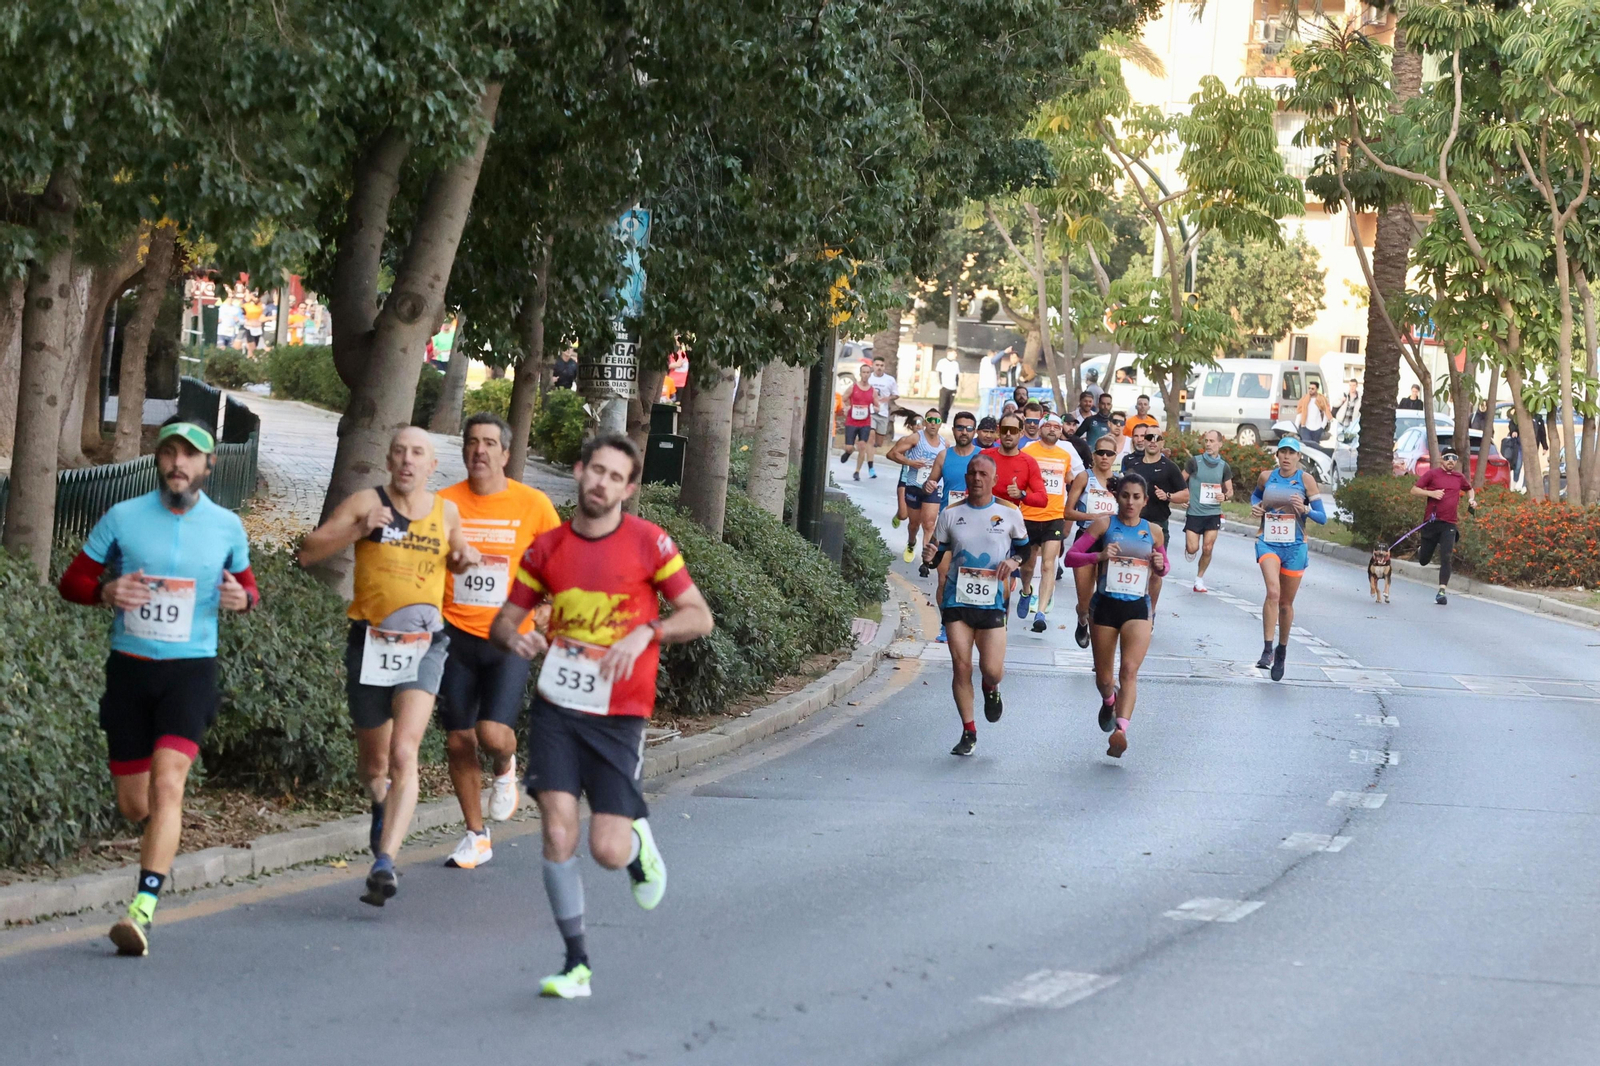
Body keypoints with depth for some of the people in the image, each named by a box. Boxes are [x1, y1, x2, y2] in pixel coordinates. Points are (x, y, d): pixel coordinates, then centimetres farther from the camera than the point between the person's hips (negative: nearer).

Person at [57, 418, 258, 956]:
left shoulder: (226, 526, 3)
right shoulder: (123, 518, 0)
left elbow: (247, 585, 18)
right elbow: (72, 581, 7)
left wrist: (241, 597, -6)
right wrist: (107, 592, -15)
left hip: (191, 668, -2)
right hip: (129, 667, 2)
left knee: (166, 784, -20)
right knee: (133, 802, 9)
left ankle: (143, 909, -25)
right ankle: (167, 829, 47)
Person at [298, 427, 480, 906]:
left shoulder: (446, 511, 8)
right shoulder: (366, 503, -1)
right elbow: (309, 552, -6)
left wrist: (466, 558, 3)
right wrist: (359, 529, -18)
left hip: (423, 646, 0)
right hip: (370, 643, 0)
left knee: (403, 754, -20)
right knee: (373, 763, 15)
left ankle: (385, 863, -26)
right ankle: (382, 800, 51)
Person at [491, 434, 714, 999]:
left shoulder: (649, 543, -4)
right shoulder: (547, 548, 4)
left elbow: (700, 616, -3)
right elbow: (505, 618, 12)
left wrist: (645, 632, -20)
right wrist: (515, 637, -12)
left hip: (619, 715, -2)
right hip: (556, 708, 2)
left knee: (608, 851, -8)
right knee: (558, 833, -11)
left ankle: (639, 839, 30)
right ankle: (576, 963, 2)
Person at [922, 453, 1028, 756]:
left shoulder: (1009, 514, 1)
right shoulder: (951, 514, 4)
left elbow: (1024, 547, 14)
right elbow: (939, 554, 11)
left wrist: (1013, 562, -8)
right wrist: (930, 558, -13)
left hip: (992, 601, -1)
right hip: (957, 599, 1)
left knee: (992, 670, -9)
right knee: (960, 666, -4)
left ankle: (991, 690, 31)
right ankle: (969, 733, 10)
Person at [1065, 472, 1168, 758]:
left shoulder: (1153, 532, 6)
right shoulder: (1104, 524, 0)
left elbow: (1162, 568, 22)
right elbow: (1070, 557, -5)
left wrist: (1160, 566, -3)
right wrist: (1099, 555, -22)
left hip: (1138, 607, 0)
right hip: (1106, 604, 0)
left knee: (1129, 670, -19)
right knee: (1104, 677, 11)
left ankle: (1120, 730, -29)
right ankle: (1108, 702, 46)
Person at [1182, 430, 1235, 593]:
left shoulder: (1224, 466, 3)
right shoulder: (1195, 461, -4)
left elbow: (1230, 491, 11)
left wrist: (1225, 496, -11)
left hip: (1213, 514, 2)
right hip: (1194, 512, -2)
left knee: (1207, 549, -2)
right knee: (1192, 548, -7)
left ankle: (1200, 578, 17)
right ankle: (1188, 544, 29)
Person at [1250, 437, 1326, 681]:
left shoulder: (1306, 480, -4)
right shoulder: (1267, 476, 3)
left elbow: (1322, 518, -4)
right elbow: (1256, 495, 26)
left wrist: (1305, 509, -24)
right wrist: (1255, 507, 4)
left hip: (1295, 547, 0)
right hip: (1268, 543, 0)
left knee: (1286, 603, 11)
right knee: (1273, 592, -24)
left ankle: (1281, 652, 31)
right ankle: (1267, 650, -23)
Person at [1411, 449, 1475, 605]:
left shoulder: (1459, 478, 12)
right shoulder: (1432, 474, 0)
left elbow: (1469, 489, 33)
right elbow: (1414, 490, -1)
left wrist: (1472, 500, 12)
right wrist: (1431, 493, -16)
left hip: (1449, 524, 1)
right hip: (1431, 522, -1)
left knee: (1445, 559, -13)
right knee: (1423, 561, 9)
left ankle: (1441, 592, -13)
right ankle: (1421, 545, 45)